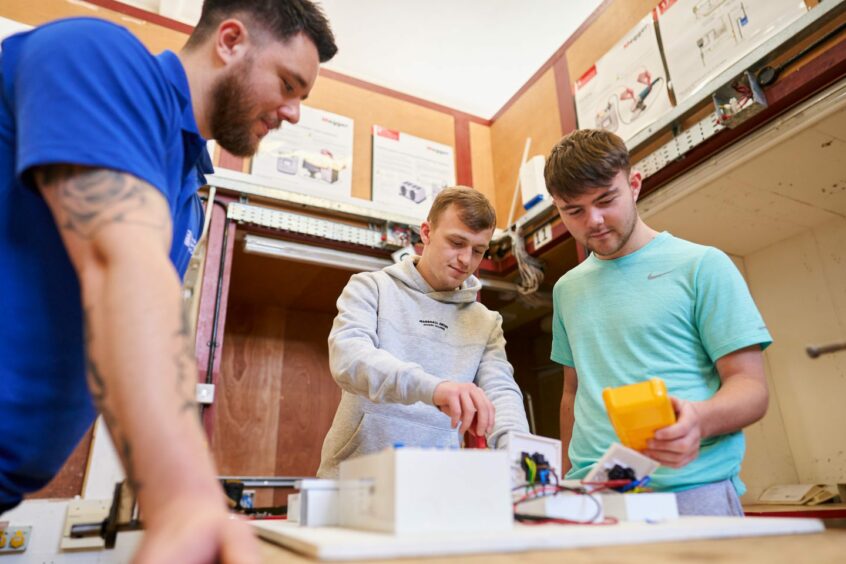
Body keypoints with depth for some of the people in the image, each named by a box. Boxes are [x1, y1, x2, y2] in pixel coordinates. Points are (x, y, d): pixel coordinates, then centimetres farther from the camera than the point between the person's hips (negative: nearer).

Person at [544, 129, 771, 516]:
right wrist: (568, 481, 14)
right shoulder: (567, 289, 12)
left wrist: (699, 419, -23)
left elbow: (750, 386, -3)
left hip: (691, 492, -3)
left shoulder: (702, 266, -1)